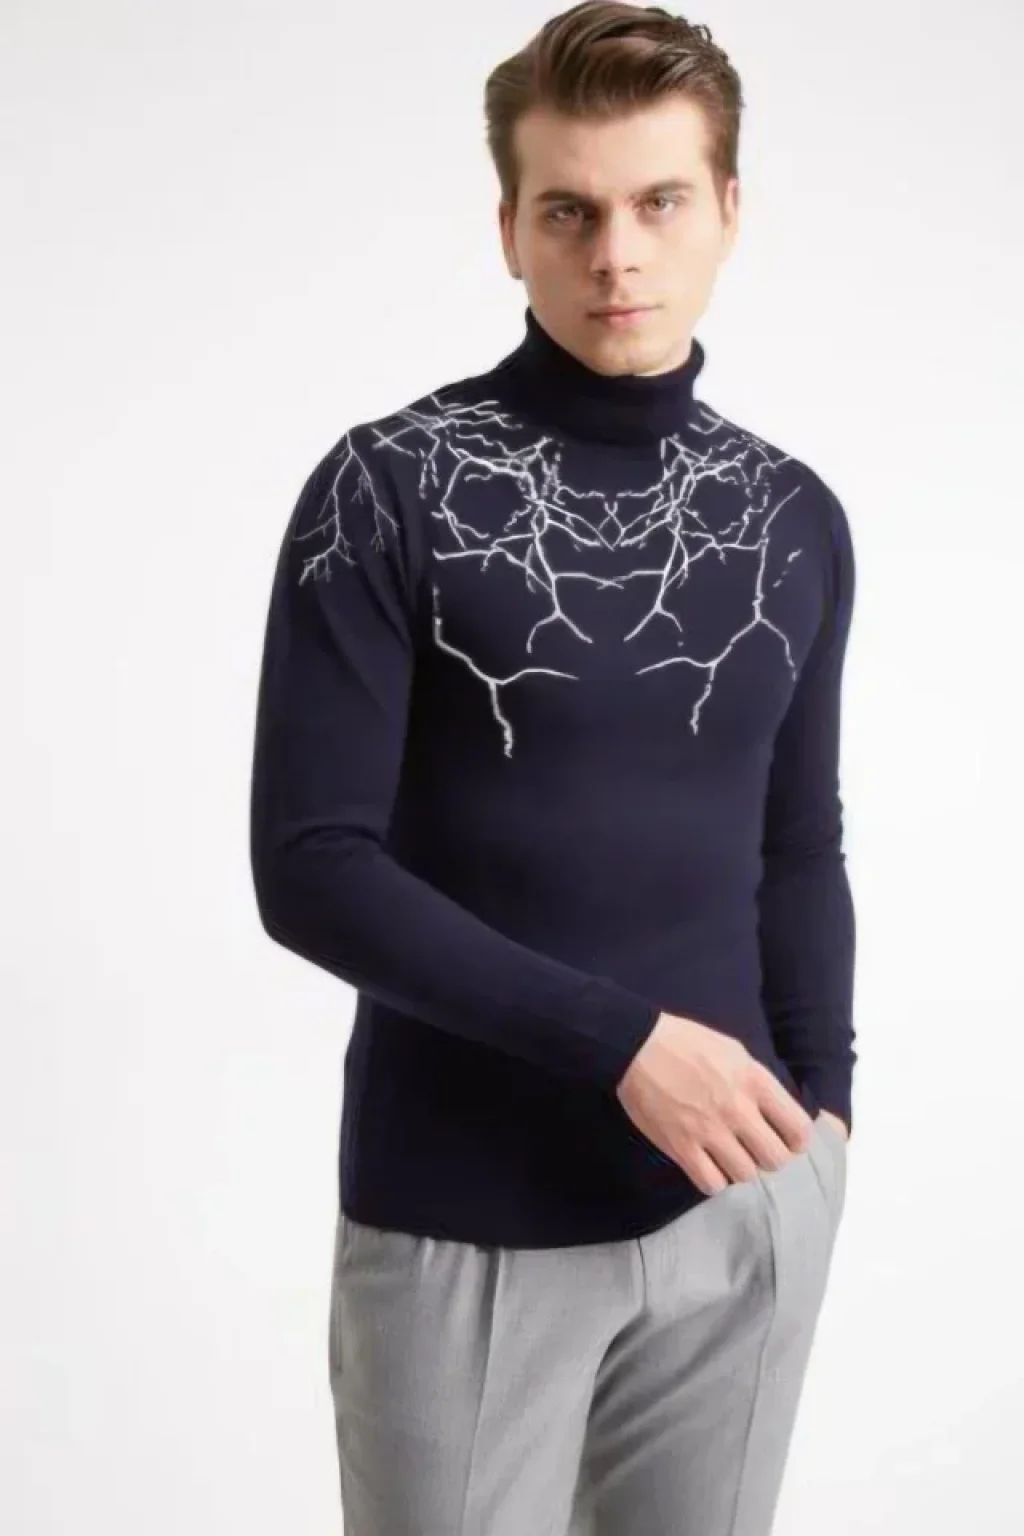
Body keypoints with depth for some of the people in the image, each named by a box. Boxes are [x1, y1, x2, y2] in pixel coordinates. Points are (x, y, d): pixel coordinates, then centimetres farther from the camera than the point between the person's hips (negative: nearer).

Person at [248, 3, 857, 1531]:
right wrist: (619, 1042, -17)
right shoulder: (388, 490, -9)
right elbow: (311, 869, -13)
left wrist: (820, 1104, 5)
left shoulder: (795, 520, 5)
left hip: (744, 1207, 4)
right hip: (462, 1222, -3)